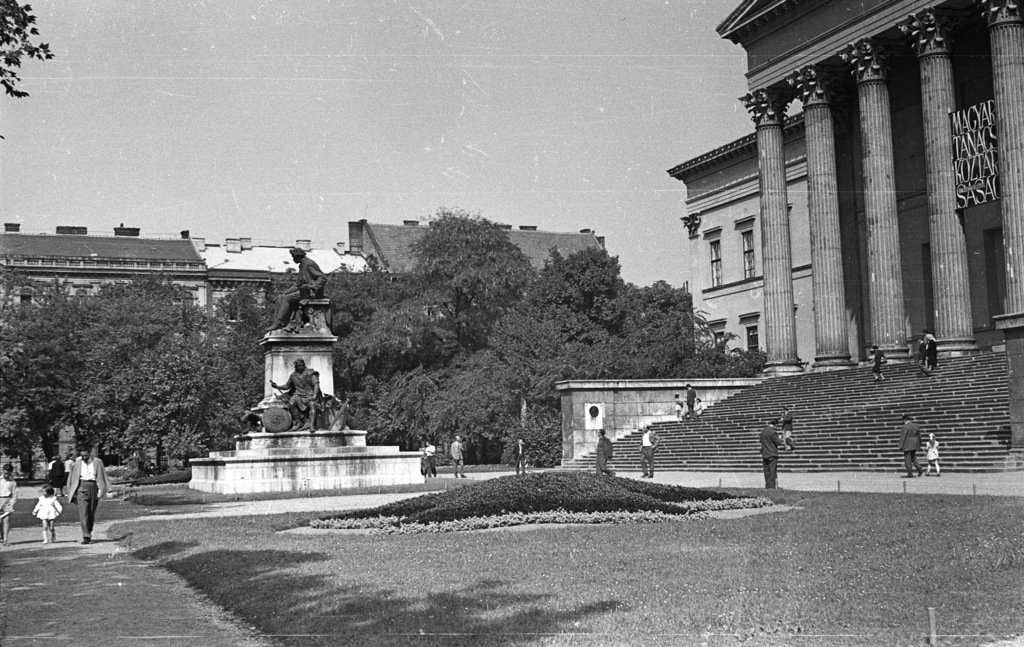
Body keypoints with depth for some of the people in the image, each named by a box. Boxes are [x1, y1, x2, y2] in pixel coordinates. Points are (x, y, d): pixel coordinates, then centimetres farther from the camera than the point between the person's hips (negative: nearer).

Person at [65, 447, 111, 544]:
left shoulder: (97, 462, 4)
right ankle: (86, 537, -15)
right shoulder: (77, 464, 8)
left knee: (91, 513, 9)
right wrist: (73, 494, 9)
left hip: (93, 486, 1)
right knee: (83, 513, -11)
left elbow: (101, 477, 3)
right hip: (82, 487, -1)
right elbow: (73, 479, 13)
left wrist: (101, 490, -7)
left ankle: (89, 533, 28)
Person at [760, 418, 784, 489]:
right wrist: (780, 439, 8)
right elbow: (778, 443, -11)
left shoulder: (763, 431, 8)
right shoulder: (773, 432, -16)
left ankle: (767, 485, 13)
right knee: (772, 470, -3)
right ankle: (772, 486, -4)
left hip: (764, 454, 7)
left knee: (766, 470, 10)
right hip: (772, 454, -7)